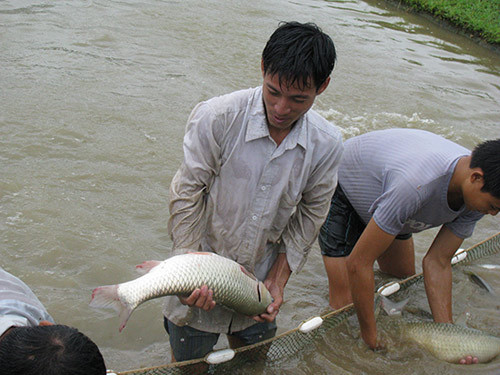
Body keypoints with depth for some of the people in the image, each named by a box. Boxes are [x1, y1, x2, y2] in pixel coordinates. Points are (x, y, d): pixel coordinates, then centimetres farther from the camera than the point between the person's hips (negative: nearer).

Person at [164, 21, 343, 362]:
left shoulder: (328, 145, -13)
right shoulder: (215, 118, -22)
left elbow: (309, 217, -1)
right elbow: (187, 196, -15)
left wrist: (278, 278, -2)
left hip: (260, 282, 3)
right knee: (188, 365, 16)